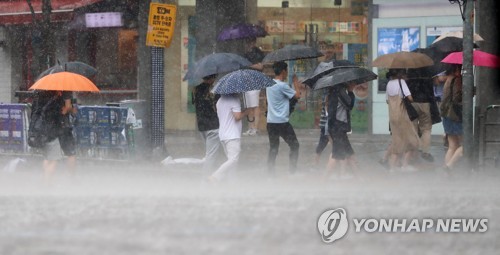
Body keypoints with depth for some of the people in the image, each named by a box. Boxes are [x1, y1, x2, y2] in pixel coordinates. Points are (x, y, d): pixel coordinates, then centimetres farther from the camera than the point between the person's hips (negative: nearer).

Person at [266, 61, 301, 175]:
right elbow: (297, 95, -11)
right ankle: (293, 170, 2)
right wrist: (295, 82, 4)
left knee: (273, 148, 10)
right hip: (282, 122, -7)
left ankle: (270, 172, 5)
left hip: (270, 122, 7)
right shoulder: (282, 86, -14)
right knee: (294, 145, 6)